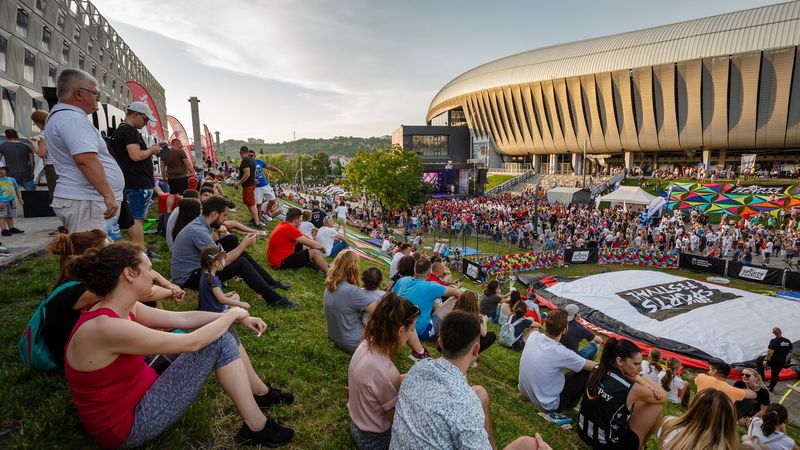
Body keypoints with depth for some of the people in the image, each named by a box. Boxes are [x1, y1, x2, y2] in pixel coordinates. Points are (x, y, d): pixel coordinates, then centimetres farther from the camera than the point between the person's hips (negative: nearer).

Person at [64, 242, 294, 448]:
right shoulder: (106, 328, -31)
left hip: (141, 392, 9)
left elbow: (183, 318, 3)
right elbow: (192, 342, -27)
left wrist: (239, 318, -1)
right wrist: (232, 313, -11)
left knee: (221, 332, 2)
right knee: (220, 342, -17)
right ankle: (256, 428, -6)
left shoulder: (122, 309, -3)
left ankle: (262, 392, 19)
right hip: (129, 424, -9)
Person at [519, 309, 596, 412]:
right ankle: (568, 406, 17)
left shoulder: (533, 336, -15)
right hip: (547, 403, -6)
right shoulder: (561, 353, -29)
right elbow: (592, 366, -13)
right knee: (588, 372, 2)